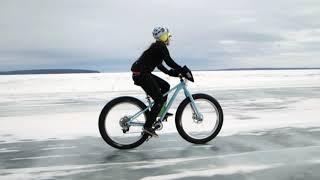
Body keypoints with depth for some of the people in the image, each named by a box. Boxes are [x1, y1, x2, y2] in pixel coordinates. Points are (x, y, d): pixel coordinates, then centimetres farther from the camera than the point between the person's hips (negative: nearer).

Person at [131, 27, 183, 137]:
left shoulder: (157, 46, 21)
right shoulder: (161, 46, -9)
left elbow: (159, 65, 25)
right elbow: (169, 62, -18)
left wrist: (171, 72, 19)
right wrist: (183, 71, -13)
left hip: (144, 74, 10)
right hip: (141, 74, -10)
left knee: (165, 86, 16)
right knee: (159, 100, -9)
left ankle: (161, 111, 22)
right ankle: (147, 127, -7)